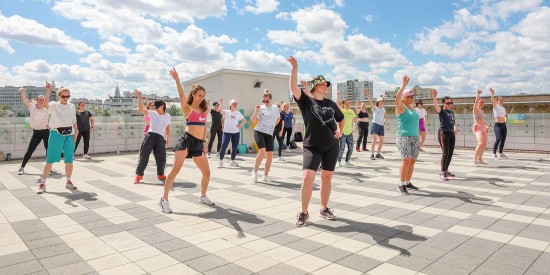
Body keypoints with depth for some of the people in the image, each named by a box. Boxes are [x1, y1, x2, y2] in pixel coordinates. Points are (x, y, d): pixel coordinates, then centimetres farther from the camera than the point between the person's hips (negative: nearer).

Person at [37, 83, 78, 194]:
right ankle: (42, 183, 6)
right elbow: (45, 104, -24)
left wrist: (76, 131, 2)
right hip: (56, 134, -3)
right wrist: (48, 91, -33)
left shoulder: (72, 106, 11)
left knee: (69, 160, 5)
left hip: (69, 134, 3)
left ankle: (68, 182, 18)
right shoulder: (54, 105, 0)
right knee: (50, 160, -2)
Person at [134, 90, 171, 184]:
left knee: (161, 157, 1)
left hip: (160, 137, 1)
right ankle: (139, 174, 4)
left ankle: (160, 174, 23)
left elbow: (168, 129, 18)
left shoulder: (167, 116, 12)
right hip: (150, 135, -1)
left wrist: (167, 140, 14)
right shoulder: (152, 113, 8)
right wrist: (139, 98, -14)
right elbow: (141, 109, -5)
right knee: (144, 154, -4)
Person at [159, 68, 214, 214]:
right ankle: (164, 199, -4)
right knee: (175, 170, -12)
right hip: (186, 140, -5)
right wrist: (177, 79, -28)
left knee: (206, 172, 10)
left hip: (198, 144, 6)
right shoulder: (187, 108, 3)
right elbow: (182, 95, -14)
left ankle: (203, 197, 30)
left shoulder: (205, 109, 17)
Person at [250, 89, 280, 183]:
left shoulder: (276, 108, 8)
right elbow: (252, 121, -5)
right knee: (262, 151, -19)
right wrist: (256, 111, -18)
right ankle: (255, 171, 1)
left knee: (270, 154, 0)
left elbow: (278, 118, 26)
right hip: (259, 132, -4)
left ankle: (265, 175, 13)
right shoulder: (260, 108, -3)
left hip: (269, 134, 4)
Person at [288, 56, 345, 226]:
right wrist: (295, 68, -22)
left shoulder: (331, 103, 11)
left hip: (332, 146, 4)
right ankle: (304, 213, -1)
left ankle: (324, 209, 26)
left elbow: (341, 119, 25)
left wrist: (340, 130, 7)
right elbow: (293, 87, -16)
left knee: (327, 177, 10)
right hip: (312, 146, -4)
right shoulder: (306, 101, -1)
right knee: (307, 177, -15)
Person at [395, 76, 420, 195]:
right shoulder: (401, 107, -5)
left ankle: (407, 182, 14)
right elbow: (397, 98, -25)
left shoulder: (412, 108, 16)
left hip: (415, 138, 7)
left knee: (412, 161, 5)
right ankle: (401, 185, -14)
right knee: (406, 160, -17)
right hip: (404, 137, -7)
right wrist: (404, 85, -28)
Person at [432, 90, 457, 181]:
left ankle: (446, 170, 23)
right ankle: (442, 173, -8)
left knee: (450, 153, 9)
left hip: (451, 134, 7)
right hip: (443, 133, -7)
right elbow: (436, 106, -24)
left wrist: (455, 128, 3)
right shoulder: (441, 111, -3)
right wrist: (434, 97, -42)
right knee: (445, 153, -13)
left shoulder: (452, 112, 17)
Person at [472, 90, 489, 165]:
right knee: (481, 143, -22)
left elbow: (484, 120, 24)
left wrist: (486, 126, 11)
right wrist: (478, 94, -25)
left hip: (484, 128, 8)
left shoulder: (482, 111, 19)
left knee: (484, 144, 6)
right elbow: (476, 102, -21)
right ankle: (474, 159, -18)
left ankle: (480, 159, 17)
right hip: (477, 128, -8)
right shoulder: (475, 109, -2)